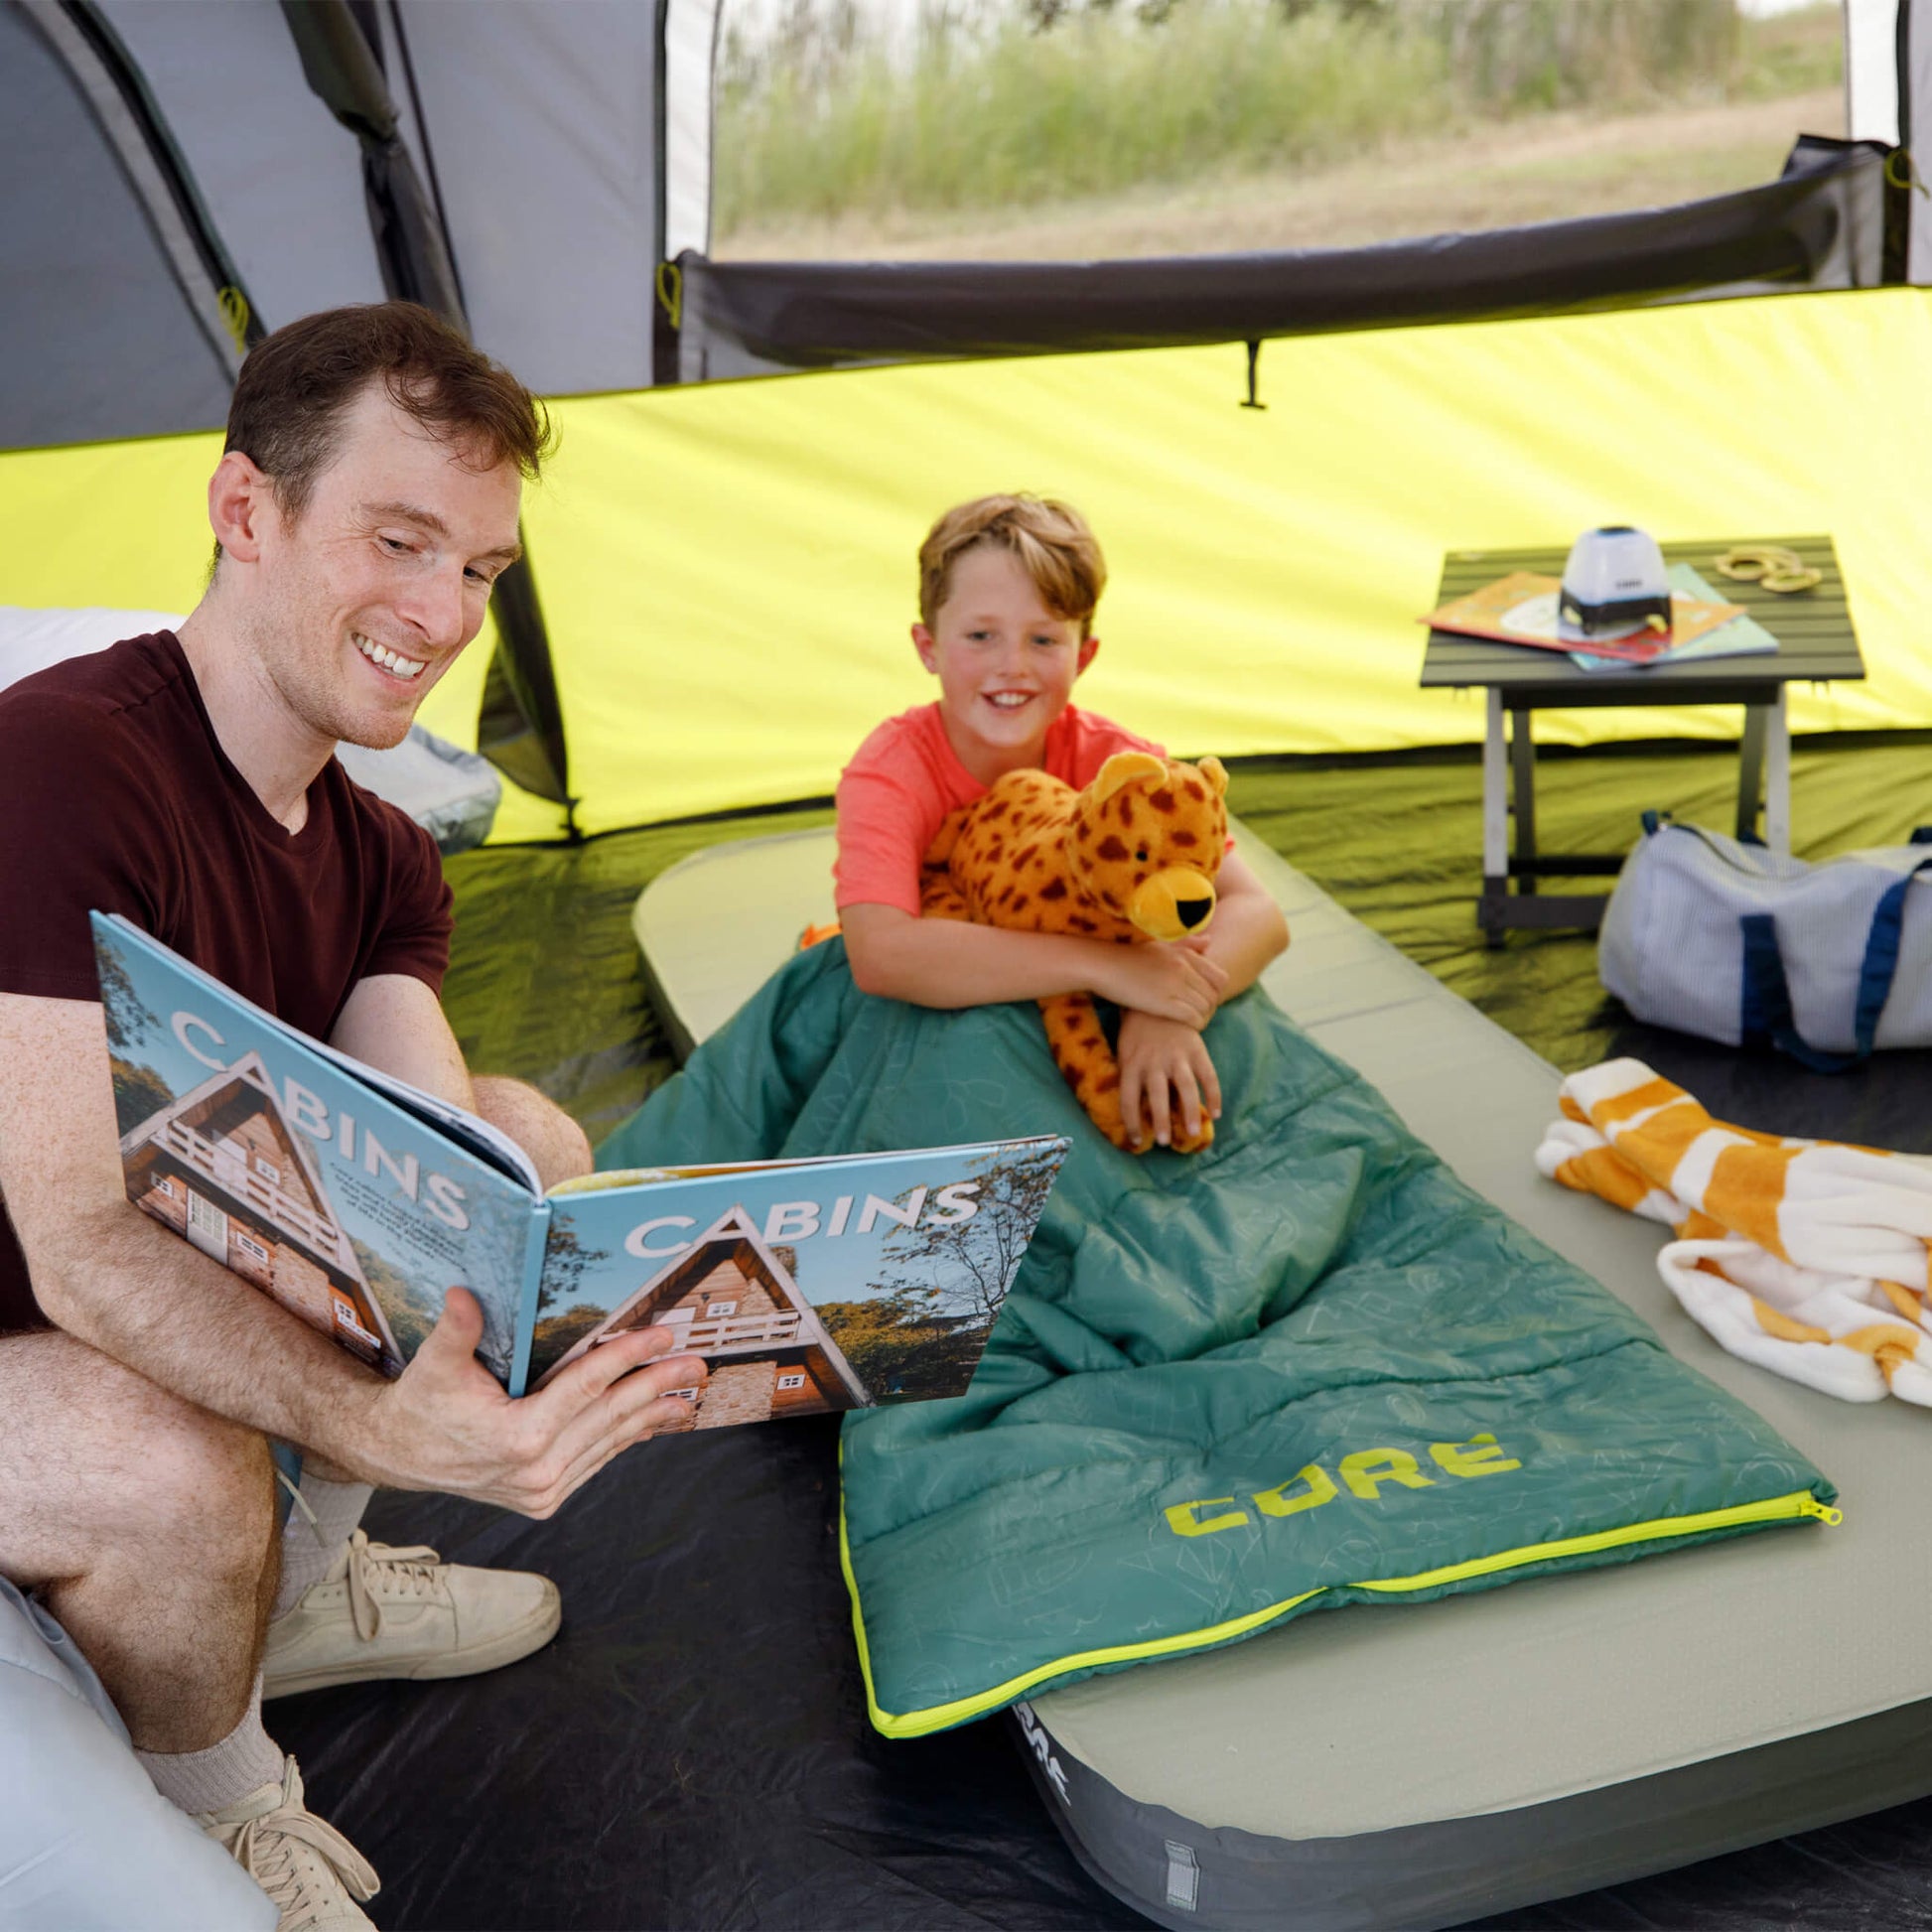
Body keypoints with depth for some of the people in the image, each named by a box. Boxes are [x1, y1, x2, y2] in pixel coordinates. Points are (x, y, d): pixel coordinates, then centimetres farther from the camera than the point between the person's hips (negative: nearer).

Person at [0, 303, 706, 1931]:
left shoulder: (378, 862, 0)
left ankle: (295, 1591, 11)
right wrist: (377, 1423, -50)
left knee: (531, 1135, 2)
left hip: (166, 1325, 8)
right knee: (174, 1466, -38)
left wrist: (666, 1331, -32)